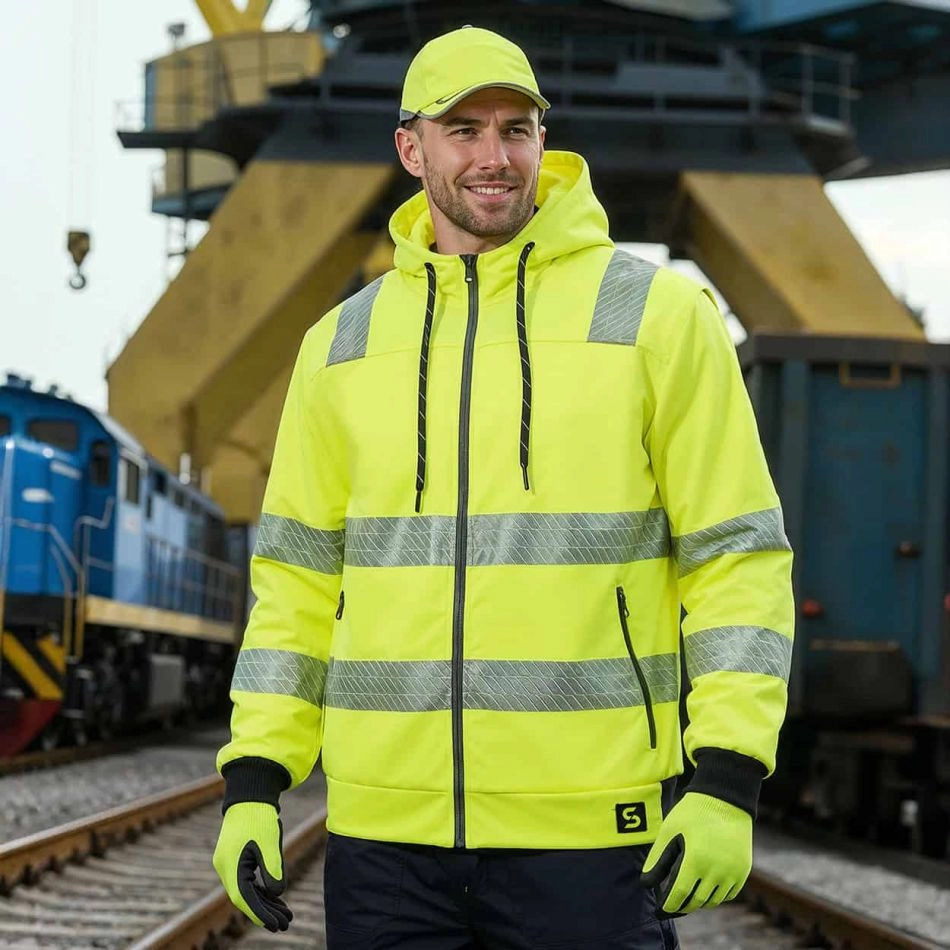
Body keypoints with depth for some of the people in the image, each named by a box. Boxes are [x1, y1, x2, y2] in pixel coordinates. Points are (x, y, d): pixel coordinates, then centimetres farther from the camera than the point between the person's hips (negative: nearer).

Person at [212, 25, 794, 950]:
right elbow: (299, 576, 15)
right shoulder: (341, 344, 12)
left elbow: (738, 557, -2)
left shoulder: (659, 312, 1)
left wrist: (727, 783, -10)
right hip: (384, 834, 3)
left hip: (592, 834, -3)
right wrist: (253, 782, 7)